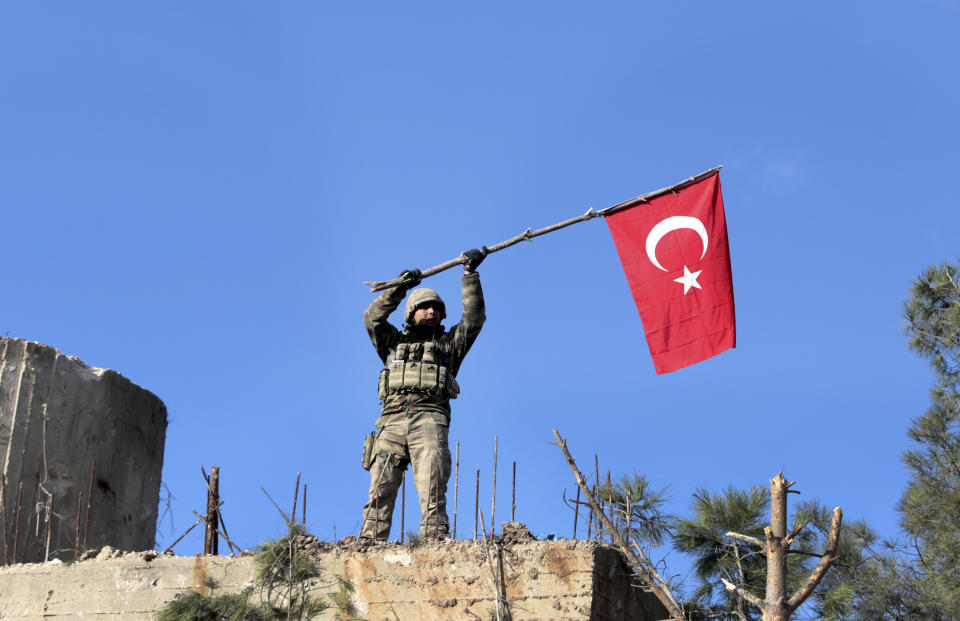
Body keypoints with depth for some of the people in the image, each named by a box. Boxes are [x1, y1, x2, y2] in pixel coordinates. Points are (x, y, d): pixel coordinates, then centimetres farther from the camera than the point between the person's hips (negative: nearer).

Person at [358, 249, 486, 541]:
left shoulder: (449, 343, 26)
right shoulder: (394, 342, 29)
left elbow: (474, 317, 17)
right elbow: (372, 317, 16)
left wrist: (470, 274, 14)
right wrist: (401, 287, 10)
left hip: (429, 420, -1)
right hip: (392, 420, 1)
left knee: (432, 491, -16)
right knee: (380, 490, -12)